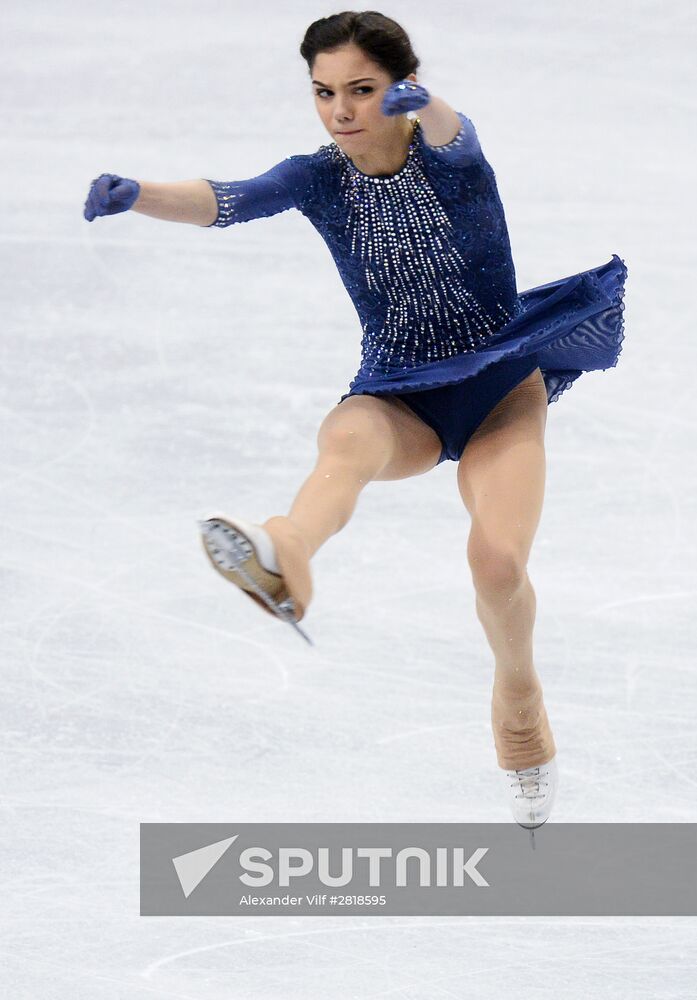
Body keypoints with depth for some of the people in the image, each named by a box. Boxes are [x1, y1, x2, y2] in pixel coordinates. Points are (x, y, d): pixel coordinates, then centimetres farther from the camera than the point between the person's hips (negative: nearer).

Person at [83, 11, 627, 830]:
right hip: (399, 399, 2)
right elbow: (229, 201, -22)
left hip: (502, 385, -2)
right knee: (347, 441, -35)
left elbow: (449, 138, -36)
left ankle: (518, 697, 10)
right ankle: (283, 557, -69)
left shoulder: (451, 151, -11)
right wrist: (136, 195, -45)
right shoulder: (319, 178, -4)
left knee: (498, 561, -22)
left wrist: (424, 108, -63)